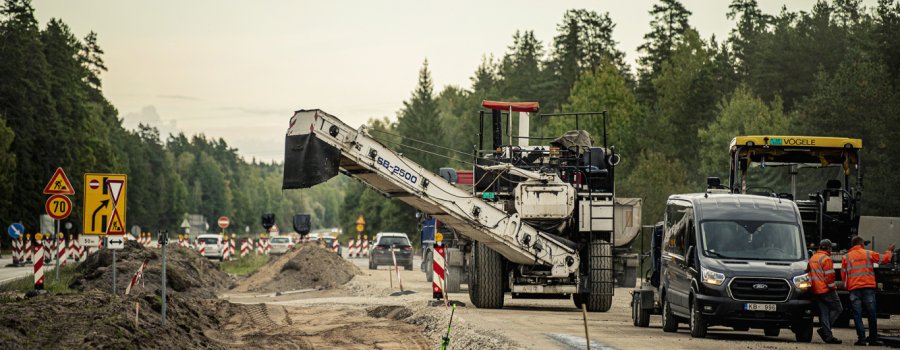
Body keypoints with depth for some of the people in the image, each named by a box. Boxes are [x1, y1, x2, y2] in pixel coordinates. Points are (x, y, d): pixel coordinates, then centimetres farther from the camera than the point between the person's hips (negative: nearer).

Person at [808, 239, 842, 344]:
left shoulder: (812, 259, 14)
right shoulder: (826, 259, -12)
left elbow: (808, 272, 20)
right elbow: (829, 276, -17)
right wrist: (832, 287, -7)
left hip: (816, 291, 8)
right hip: (827, 290, -8)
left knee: (823, 312, 8)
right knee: (837, 309, 0)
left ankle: (827, 335, 4)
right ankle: (824, 330, -12)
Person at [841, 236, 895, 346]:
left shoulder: (846, 257, 8)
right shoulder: (868, 254, 5)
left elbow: (843, 274, 8)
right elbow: (884, 259, 13)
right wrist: (889, 251, 32)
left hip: (853, 288, 1)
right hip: (868, 287, -1)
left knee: (857, 315, 1)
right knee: (872, 314, 7)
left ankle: (861, 338, -8)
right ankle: (873, 339, 10)